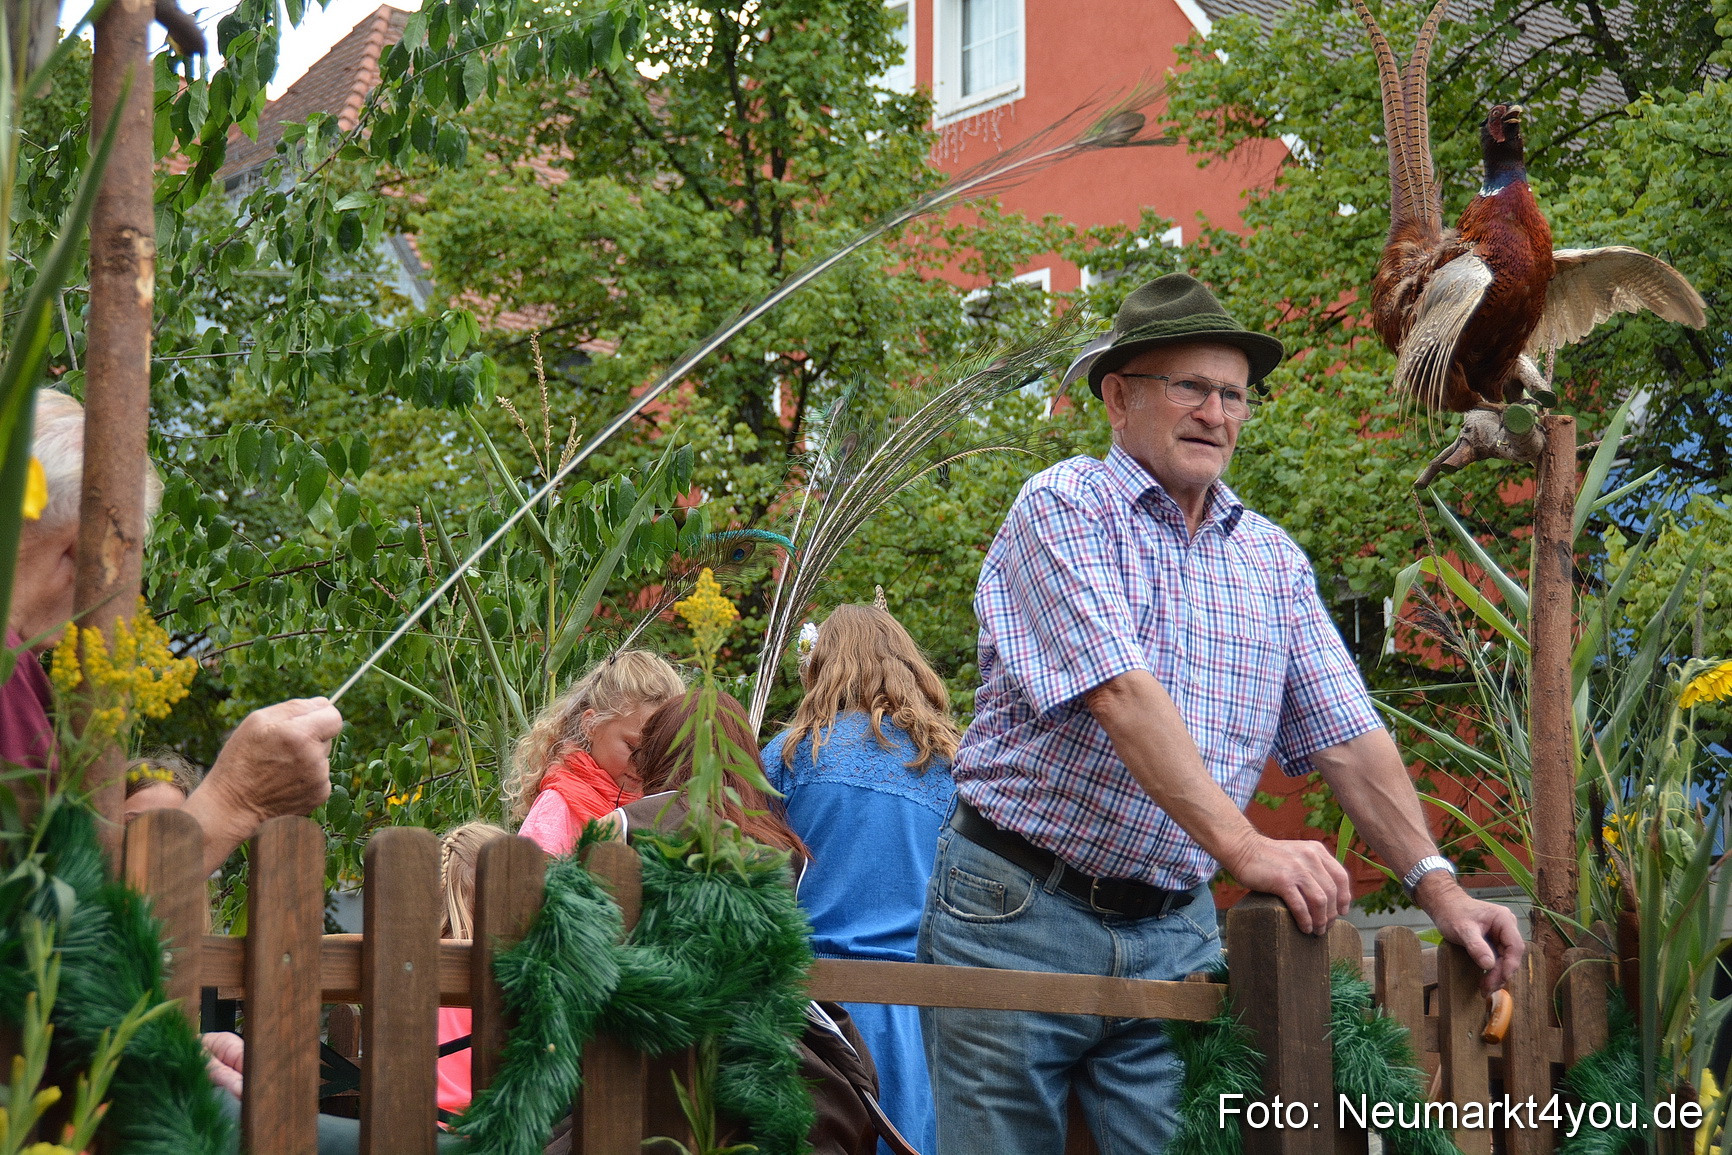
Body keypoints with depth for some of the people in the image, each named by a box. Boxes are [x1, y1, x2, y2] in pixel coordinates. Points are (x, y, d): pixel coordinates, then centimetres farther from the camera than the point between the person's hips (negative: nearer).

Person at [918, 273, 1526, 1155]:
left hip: (1173, 930, 5)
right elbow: (1120, 692, -22)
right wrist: (1242, 847, -32)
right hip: (1020, 912, -4)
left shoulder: (1272, 561, 11)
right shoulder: (1062, 510, -8)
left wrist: (1434, 884, -5)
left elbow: (1346, 740, 9)